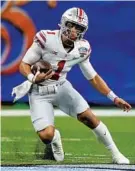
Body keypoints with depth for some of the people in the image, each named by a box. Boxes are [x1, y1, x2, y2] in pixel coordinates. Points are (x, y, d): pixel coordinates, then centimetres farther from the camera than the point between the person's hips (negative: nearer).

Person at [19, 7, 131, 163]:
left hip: (61, 87, 4)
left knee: (89, 117, -12)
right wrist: (34, 78, -36)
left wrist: (114, 98, 0)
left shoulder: (81, 49, -6)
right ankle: (55, 138, 21)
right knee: (46, 136, -19)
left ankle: (116, 155, 4)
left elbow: (93, 77, 6)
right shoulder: (46, 39, -22)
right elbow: (24, 65, -15)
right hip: (39, 92, -4)